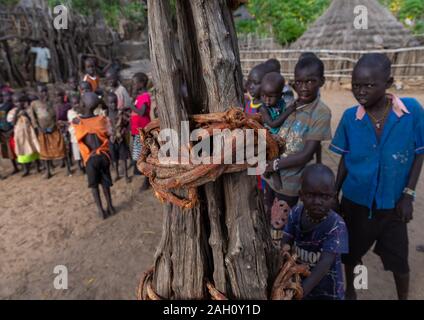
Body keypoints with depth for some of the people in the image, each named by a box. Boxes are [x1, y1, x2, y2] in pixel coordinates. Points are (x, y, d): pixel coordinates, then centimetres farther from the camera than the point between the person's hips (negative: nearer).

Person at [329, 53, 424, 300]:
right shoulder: (350, 117, -11)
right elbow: (345, 160, -1)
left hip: (392, 203, -1)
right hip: (355, 201, 1)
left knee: (398, 259, 15)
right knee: (351, 252, 19)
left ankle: (404, 297, 44)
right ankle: (350, 291, 47)